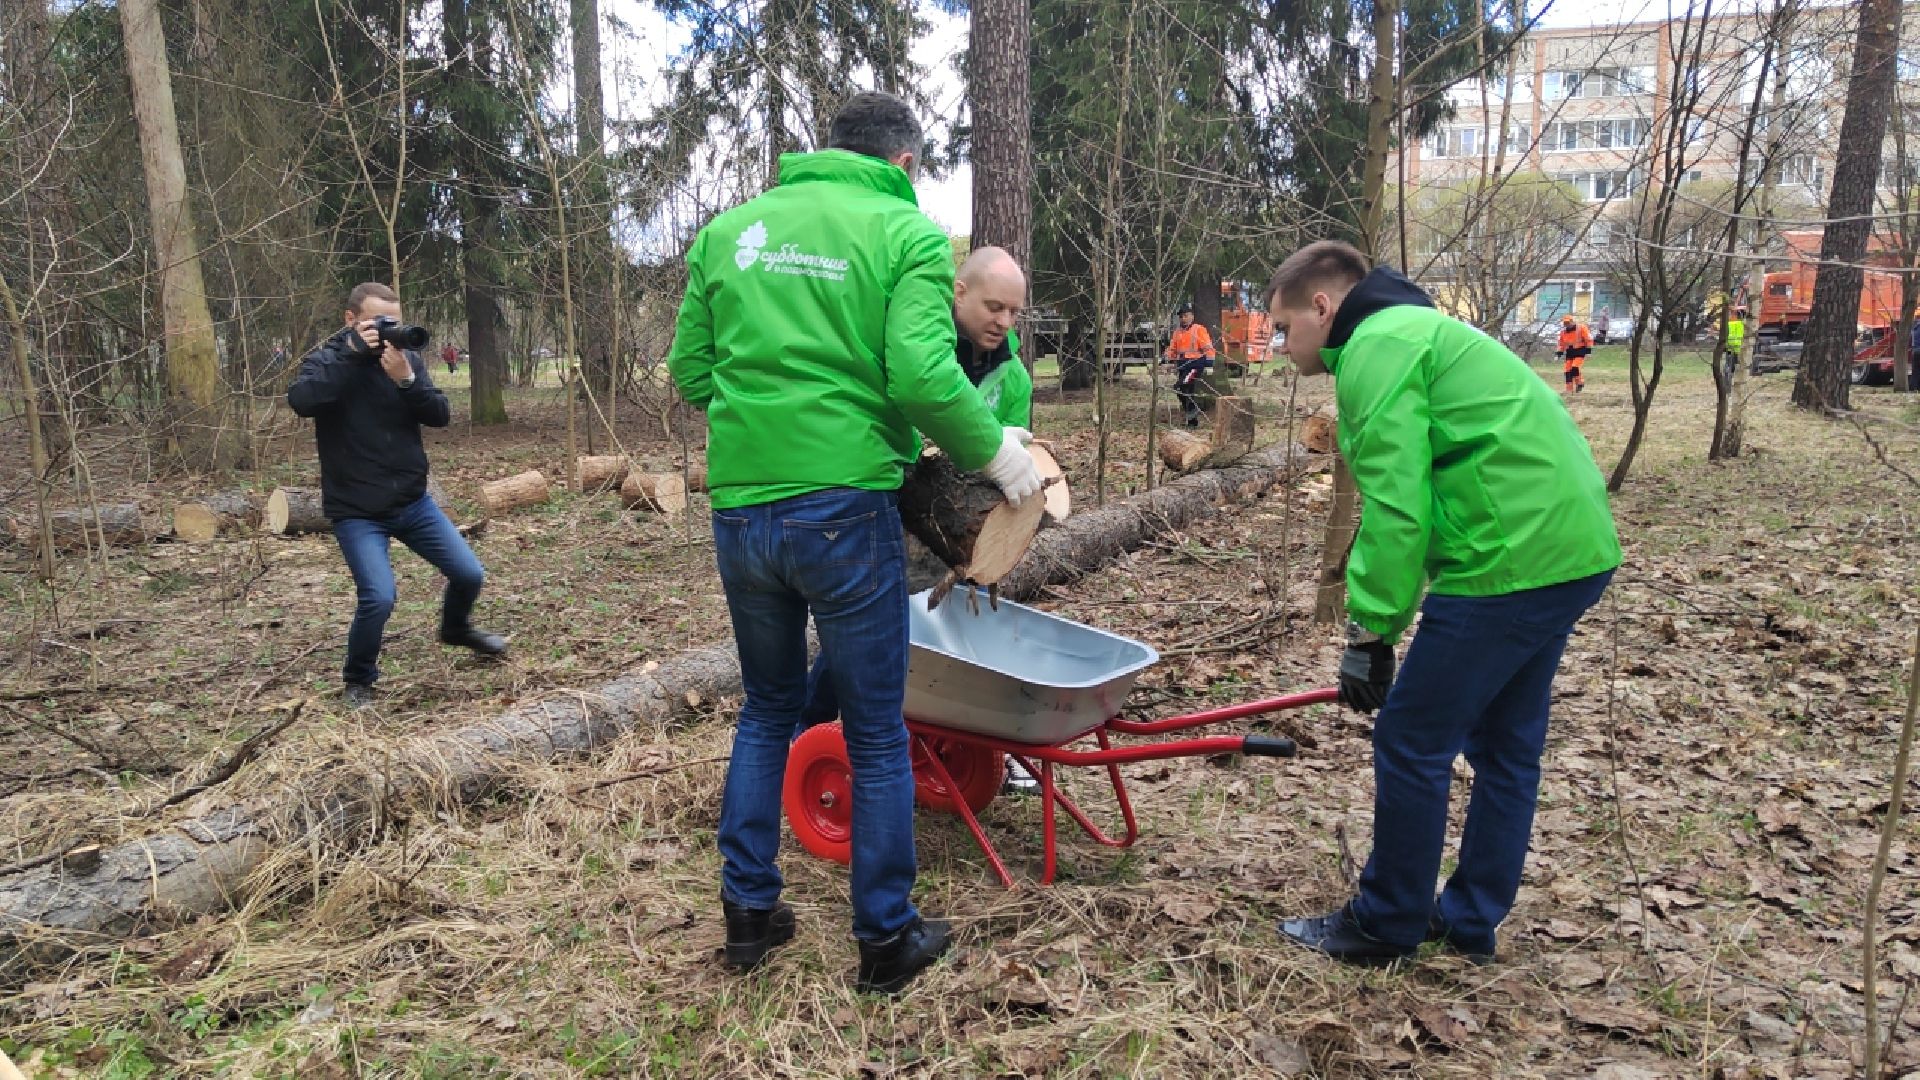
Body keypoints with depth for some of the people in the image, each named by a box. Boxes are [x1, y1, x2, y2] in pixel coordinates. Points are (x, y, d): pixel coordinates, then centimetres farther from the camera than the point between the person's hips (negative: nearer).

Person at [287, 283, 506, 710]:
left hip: (412, 502, 4)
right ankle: (358, 679, 9)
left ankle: (456, 629, 39)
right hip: (356, 511, -4)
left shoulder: (407, 359, 3)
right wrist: (353, 354, -27)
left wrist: (406, 380, -24)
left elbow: (440, 415, -7)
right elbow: (301, 401, -27)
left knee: (469, 574, 4)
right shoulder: (326, 360, -6)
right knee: (378, 597, -19)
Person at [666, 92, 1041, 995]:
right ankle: (886, 937, 22)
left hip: (739, 508, 5)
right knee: (875, 733, 9)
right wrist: (998, 455, 0)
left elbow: (690, 373, 12)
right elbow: (923, 377, -16)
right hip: (844, 509, -5)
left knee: (767, 709, 22)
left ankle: (748, 910, 28)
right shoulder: (907, 232, -3)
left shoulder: (731, 230, 11)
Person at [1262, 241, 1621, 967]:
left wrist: (1369, 636, -10)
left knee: (1411, 744, 2)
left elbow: (1395, 508, -18)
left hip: (1513, 560, -11)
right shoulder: (1412, 331, 23)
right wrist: (1382, 625, 22)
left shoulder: (1375, 347, -9)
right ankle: (1472, 920, 31)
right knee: (1506, 746, 17)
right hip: (1571, 550, 11)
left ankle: (1386, 926, 16)